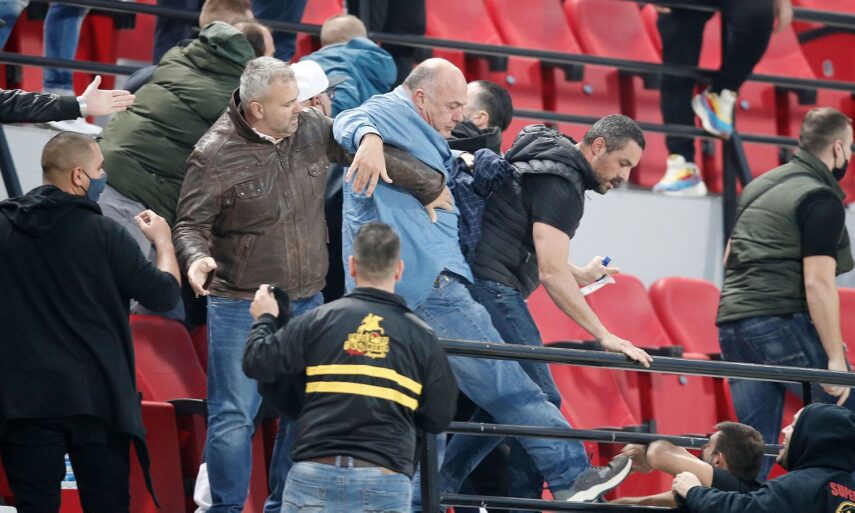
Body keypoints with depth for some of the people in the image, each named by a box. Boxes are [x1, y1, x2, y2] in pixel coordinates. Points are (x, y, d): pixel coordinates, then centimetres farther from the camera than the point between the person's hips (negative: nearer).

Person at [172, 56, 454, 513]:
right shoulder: (214, 155, -14)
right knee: (234, 416, -5)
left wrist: (431, 188, 22)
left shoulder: (313, 130, 0)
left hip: (306, 302, 5)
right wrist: (197, 259, -31)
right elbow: (191, 223, -9)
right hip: (240, 305, -5)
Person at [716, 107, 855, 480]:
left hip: (732, 323, 8)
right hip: (782, 323, -8)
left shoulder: (759, 187, 20)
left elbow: (729, 258, 28)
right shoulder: (822, 200, -7)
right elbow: (818, 282, -14)